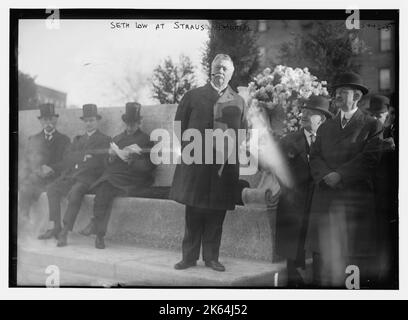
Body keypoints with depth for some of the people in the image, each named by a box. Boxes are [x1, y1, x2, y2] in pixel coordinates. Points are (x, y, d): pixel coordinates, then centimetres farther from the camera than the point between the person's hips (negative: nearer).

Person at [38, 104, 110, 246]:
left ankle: (65, 232, -30)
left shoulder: (104, 140, 9)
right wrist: (83, 156, -5)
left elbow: (97, 161, -6)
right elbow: (67, 158, 12)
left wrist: (77, 158, -5)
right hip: (70, 176, 6)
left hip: (88, 177, -6)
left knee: (75, 192, -33)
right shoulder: (78, 139, 27)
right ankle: (56, 227, -17)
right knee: (52, 188, -19)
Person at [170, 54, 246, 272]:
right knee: (193, 215, 3)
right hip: (195, 165, -1)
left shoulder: (238, 102, 11)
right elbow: (178, 128, 9)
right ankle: (189, 256, 13)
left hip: (223, 168, 1)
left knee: (216, 216, 5)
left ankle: (211, 257, 16)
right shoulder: (193, 96, 7)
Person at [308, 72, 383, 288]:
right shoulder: (325, 127, 20)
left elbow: (369, 159, -7)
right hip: (325, 200, 4)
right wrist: (326, 175, -10)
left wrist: (339, 175, -14)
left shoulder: (372, 126, 4)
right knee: (323, 253, 2)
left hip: (356, 199, -4)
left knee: (357, 252, -3)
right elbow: (315, 157, 10)